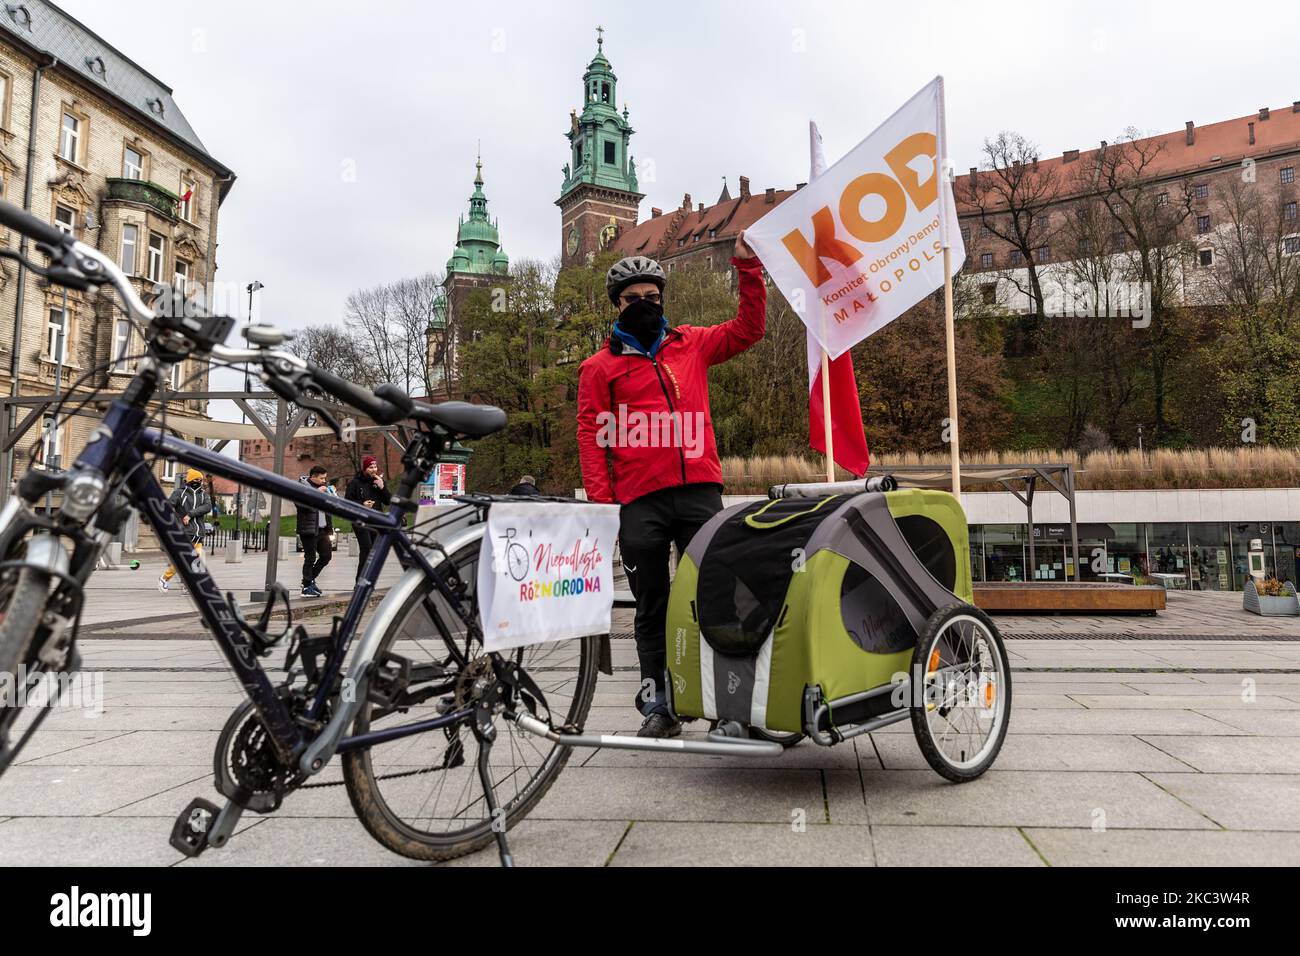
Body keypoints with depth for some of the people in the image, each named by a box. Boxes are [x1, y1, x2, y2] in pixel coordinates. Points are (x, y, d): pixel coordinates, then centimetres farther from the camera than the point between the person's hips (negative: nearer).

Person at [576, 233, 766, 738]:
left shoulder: (691, 344, 17)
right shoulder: (600, 367, 9)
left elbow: (748, 328, 19)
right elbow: (591, 436, 3)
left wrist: (748, 268, 10)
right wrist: (601, 503, -7)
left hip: (699, 491, 2)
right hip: (640, 502, -1)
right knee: (652, 605, 6)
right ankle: (657, 702, 14)